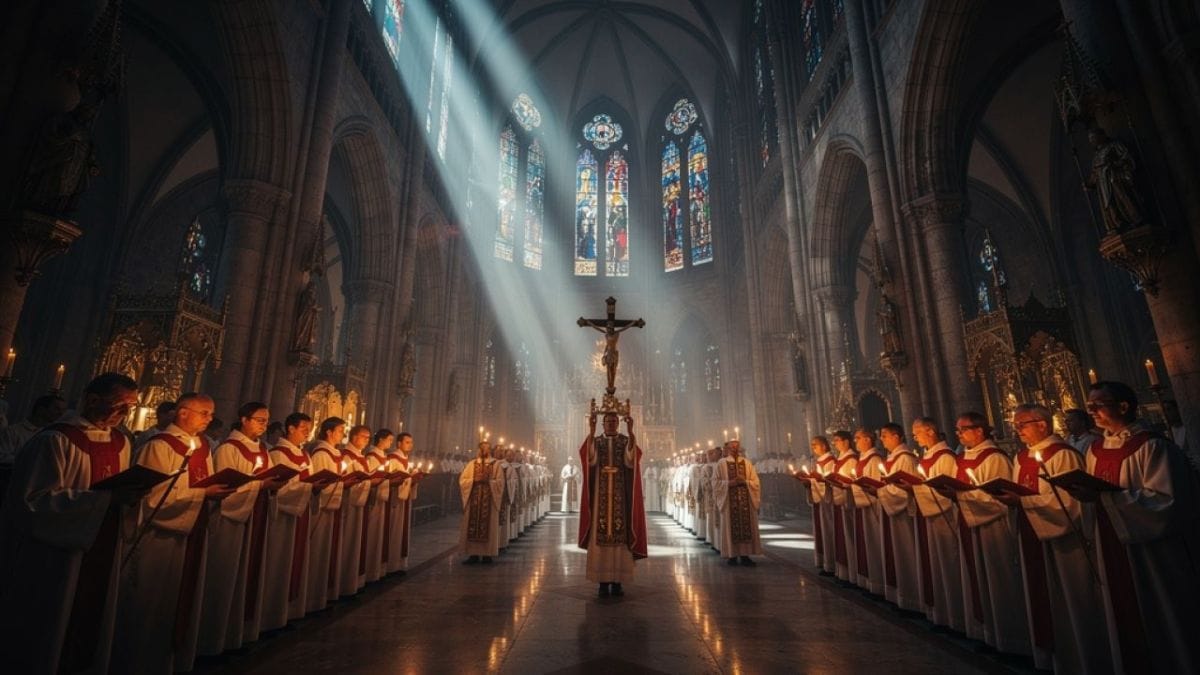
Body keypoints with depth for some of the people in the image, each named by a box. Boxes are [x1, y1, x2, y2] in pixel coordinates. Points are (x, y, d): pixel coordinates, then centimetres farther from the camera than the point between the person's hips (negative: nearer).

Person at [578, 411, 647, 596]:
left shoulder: (626, 441, 4)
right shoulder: (596, 441, 5)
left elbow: (631, 458, -18)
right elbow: (590, 458, -18)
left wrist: (630, 431, -31)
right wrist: (591, 431, -31)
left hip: (620, 495, 0)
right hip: (601, 494, 0)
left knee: (620, 535, 0)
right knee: (600, 534, -2)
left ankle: (618, 580, 10)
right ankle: (603, 581, 7)